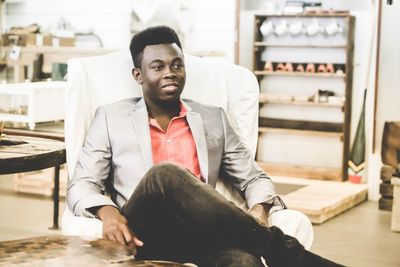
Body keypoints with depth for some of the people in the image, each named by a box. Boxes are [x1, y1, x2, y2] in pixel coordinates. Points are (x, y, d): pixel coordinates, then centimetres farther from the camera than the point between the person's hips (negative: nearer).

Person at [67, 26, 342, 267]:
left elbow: (253, 177, 20)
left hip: (204, 234, 1)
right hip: (146, 237, 0)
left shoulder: (213, 118, 21)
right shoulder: (111, 117, 15)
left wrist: (259, 210, -6)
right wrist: (108, 212, -16)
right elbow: (81, 186, 9)